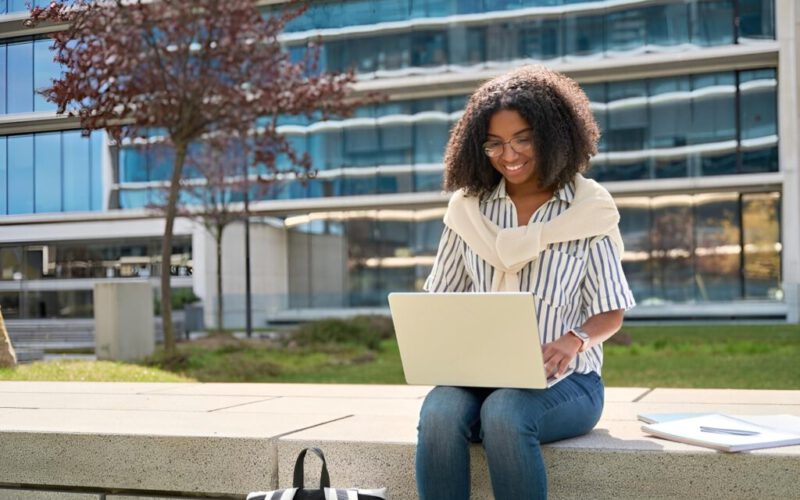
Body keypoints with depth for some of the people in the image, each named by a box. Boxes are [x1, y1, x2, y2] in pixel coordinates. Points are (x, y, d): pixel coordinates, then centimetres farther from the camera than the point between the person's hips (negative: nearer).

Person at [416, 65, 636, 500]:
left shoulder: (588, 207, 2)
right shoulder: (469, 206, 10)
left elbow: (610, 313, 2)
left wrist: (573, 341, -20)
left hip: (562, 378, -2)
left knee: (503, 414, -35)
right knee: (438, 412, -31)